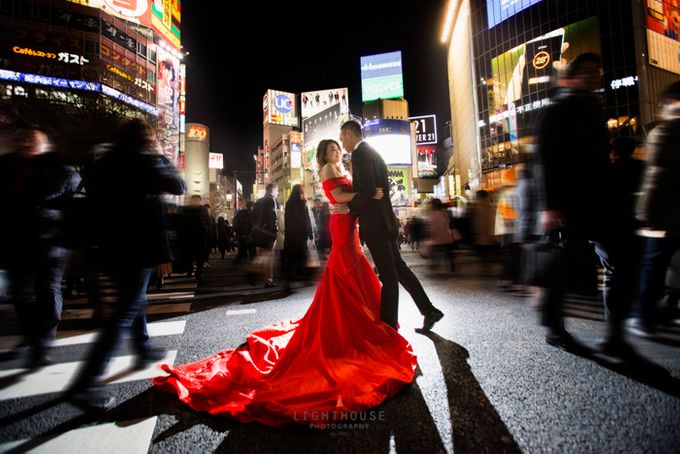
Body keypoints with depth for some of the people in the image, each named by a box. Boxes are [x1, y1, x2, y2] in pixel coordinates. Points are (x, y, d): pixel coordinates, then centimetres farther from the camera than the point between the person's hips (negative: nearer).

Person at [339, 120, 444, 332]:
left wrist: (349, 209, -9)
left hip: (375, 223, -9)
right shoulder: (373, 153, 17)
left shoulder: (359, 154, -12)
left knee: (388, 276, 0)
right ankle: (429, 311, 22)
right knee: (398, 268, 16)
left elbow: (368, 191, -23)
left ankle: (389, 326, 14)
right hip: (385, 220, 9)